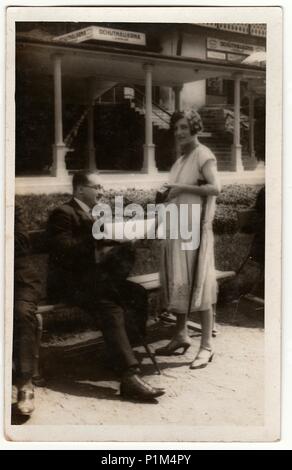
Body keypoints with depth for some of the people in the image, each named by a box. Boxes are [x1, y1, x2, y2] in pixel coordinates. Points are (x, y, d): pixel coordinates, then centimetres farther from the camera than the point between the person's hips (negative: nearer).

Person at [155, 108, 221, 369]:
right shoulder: (181, 160, 17)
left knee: (198, 282, -7)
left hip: (195, 227, -8)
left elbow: (215, 187, -20)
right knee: (178, 281, 10)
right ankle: (182, 335, 21)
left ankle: (207, 346, -1)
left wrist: (183, 188, -20)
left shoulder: (204, 155, -6)